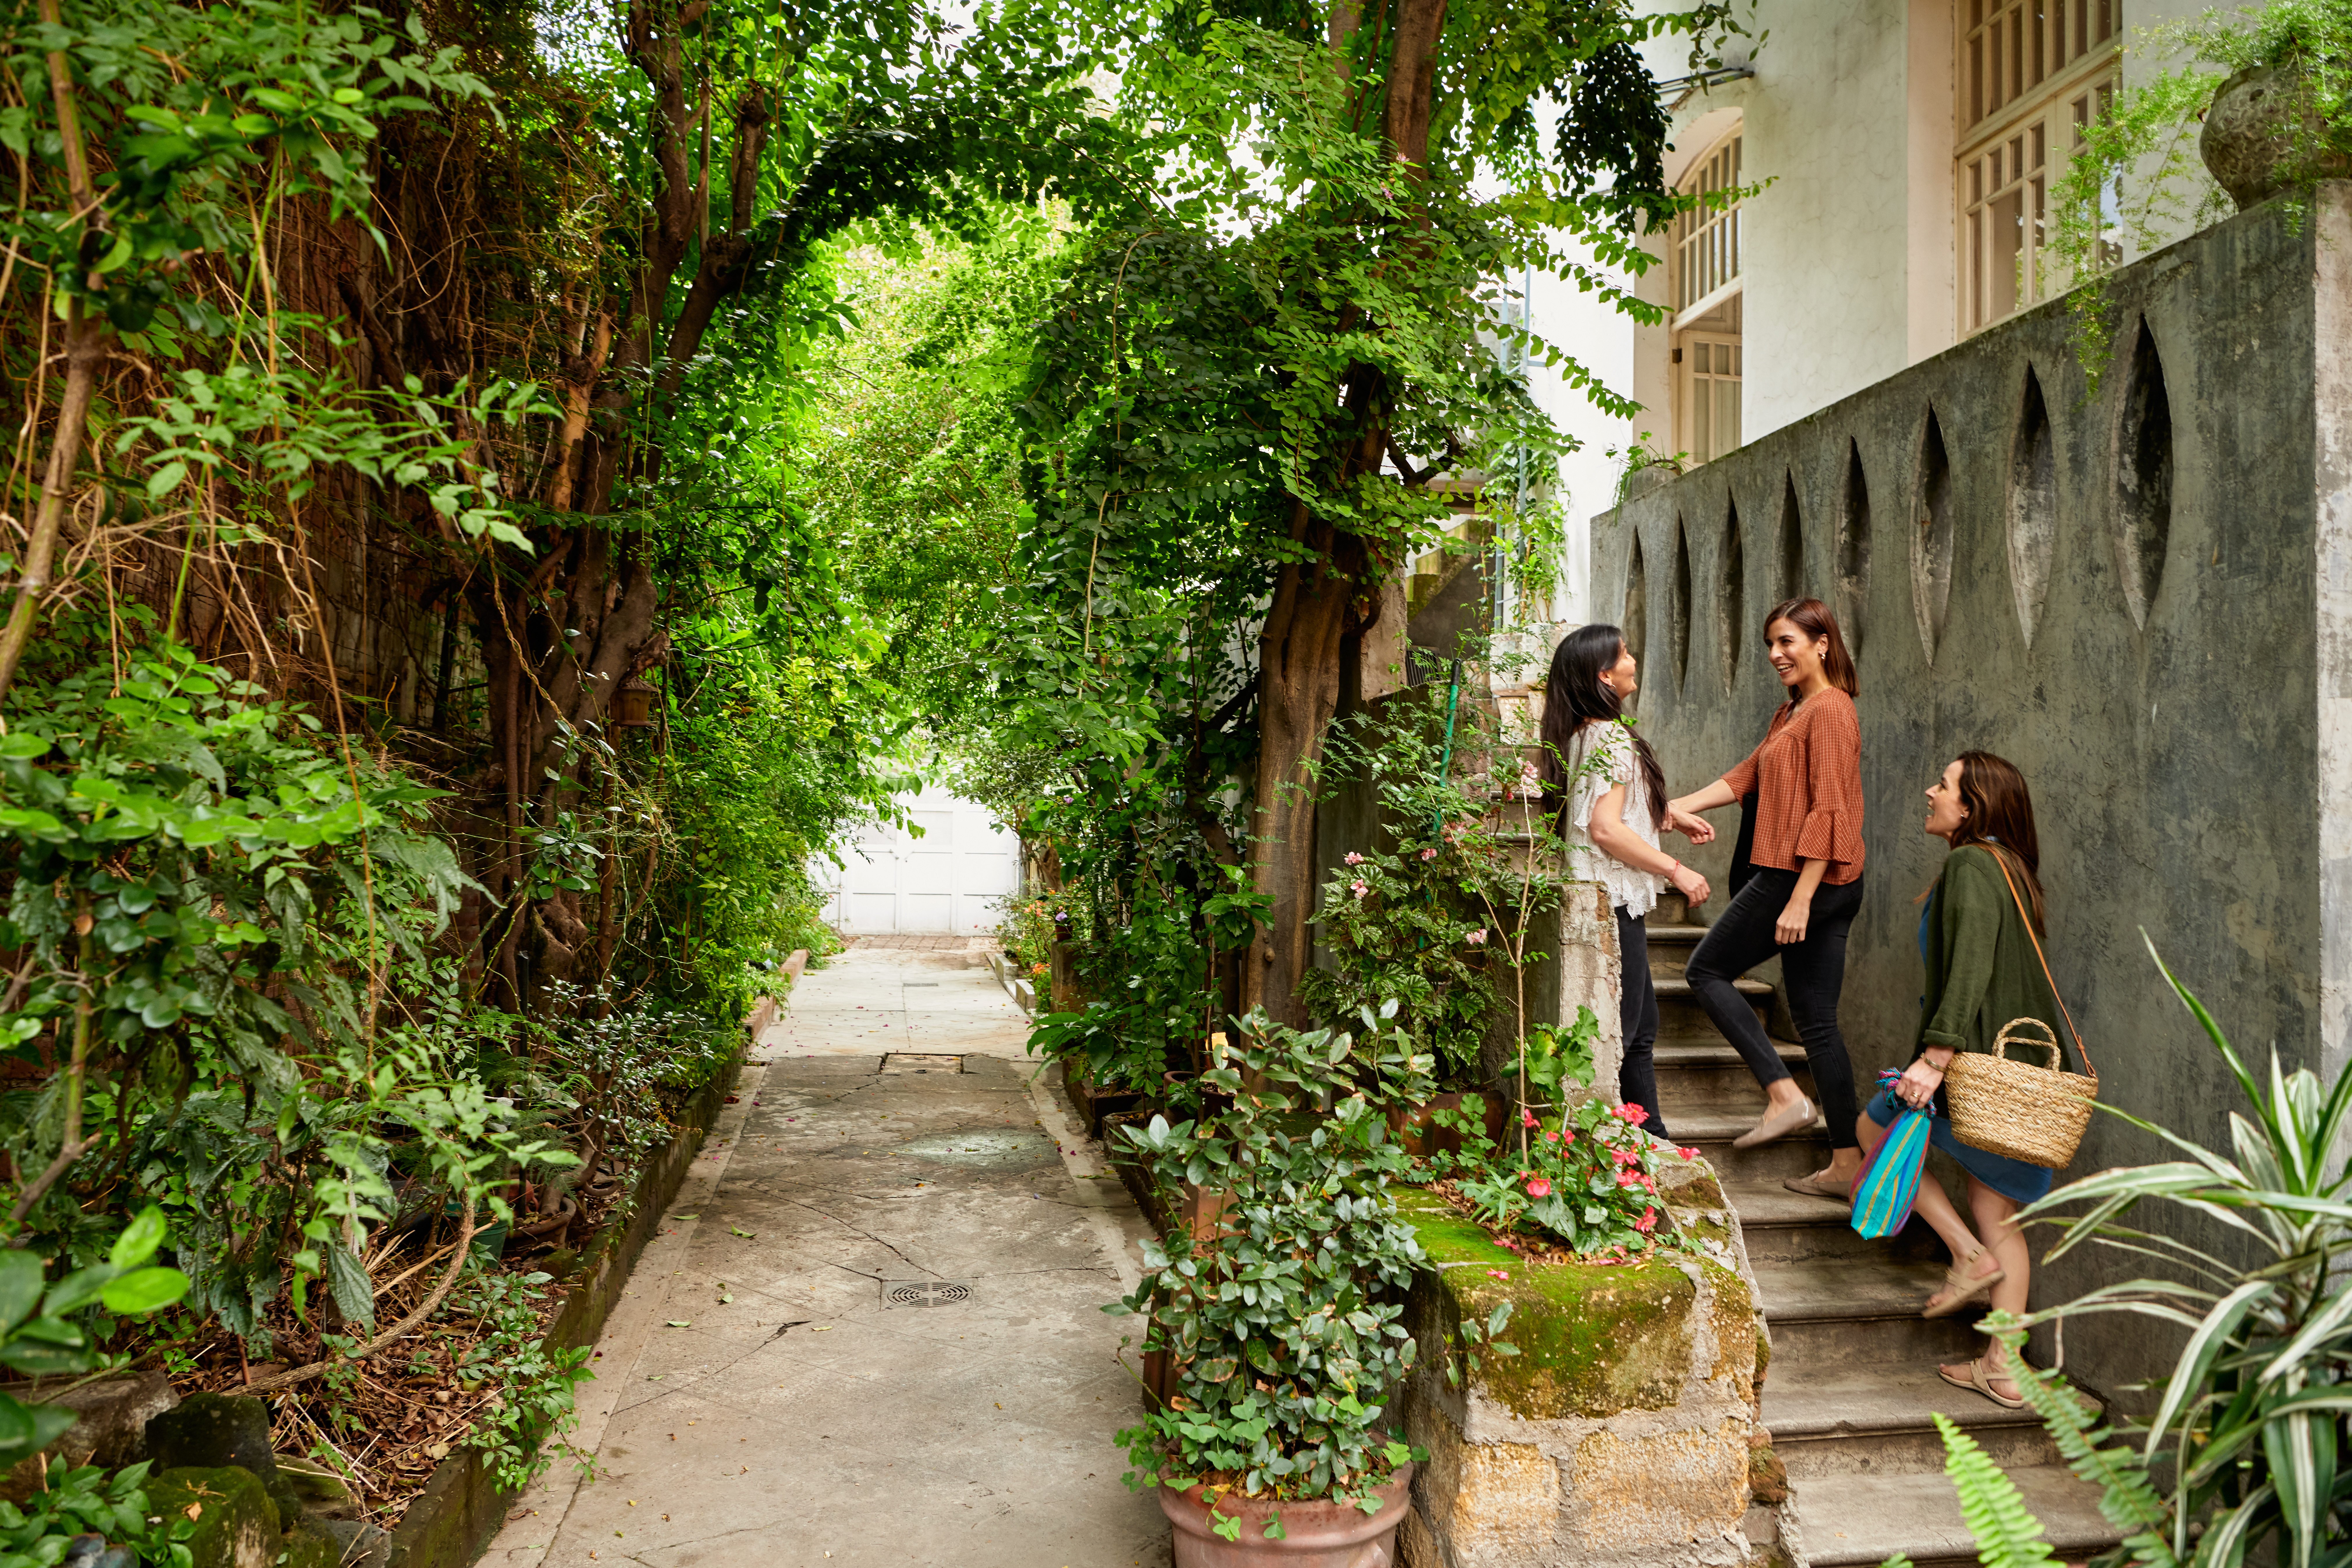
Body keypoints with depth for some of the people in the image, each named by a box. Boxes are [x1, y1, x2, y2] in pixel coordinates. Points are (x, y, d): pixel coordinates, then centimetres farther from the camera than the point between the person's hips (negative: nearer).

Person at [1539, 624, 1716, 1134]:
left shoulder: (1584, 734, 13)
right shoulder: (1612, 738, -17)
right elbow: (1605, 828, -24)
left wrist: (1672, 817, 24)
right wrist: (1675, 869, -18)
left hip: (1601, 897, 11)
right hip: (1612, 900, -11)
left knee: (1640, 1026, 18)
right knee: (1616, 1032, -3)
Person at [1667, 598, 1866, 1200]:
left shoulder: (1830, 710, -12)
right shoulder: (1792, 711, 18)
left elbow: (1828, 811, -18)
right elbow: (1745, 777, 18)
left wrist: (1800, 899, -22)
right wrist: (1678, 806, 7)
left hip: (1804, 878, -10)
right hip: (1834, 887, 10)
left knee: (1707, 970, 4)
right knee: (1817, 1018, 10)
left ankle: (1784, 1094, -1)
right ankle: (1846, 1167, 13)